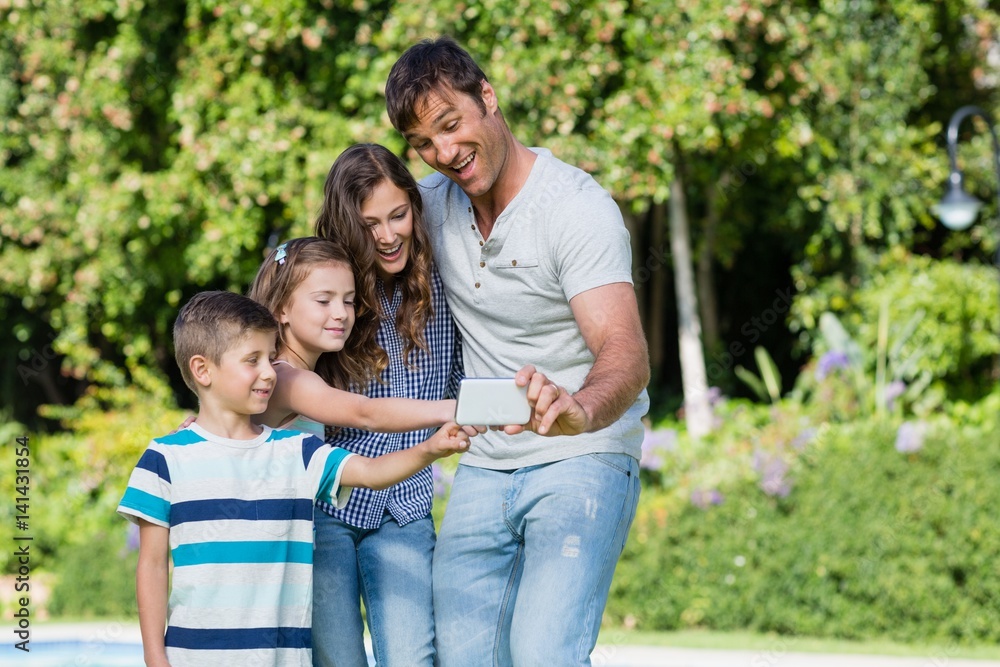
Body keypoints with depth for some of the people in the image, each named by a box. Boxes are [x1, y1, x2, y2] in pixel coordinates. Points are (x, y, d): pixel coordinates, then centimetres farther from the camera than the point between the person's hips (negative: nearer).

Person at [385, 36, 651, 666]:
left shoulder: (578, 207, -17)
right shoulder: (434, 202, 4)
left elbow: (625, 352, -30)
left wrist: (579, 408, -53)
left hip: (581, 462, -6)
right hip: (484, 470, 6)